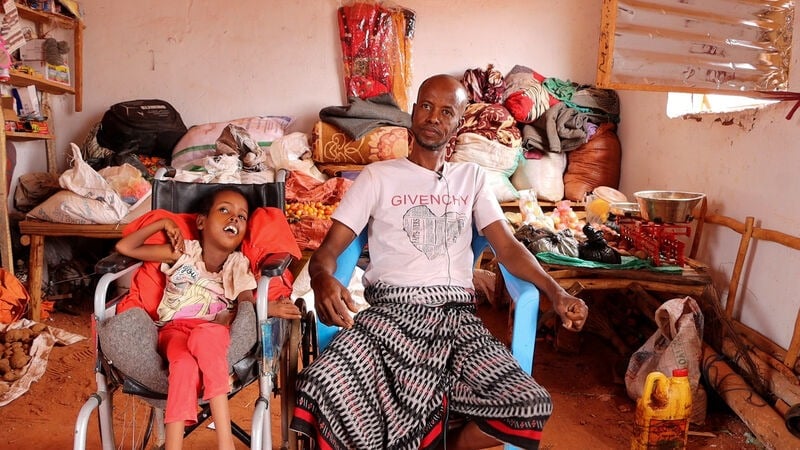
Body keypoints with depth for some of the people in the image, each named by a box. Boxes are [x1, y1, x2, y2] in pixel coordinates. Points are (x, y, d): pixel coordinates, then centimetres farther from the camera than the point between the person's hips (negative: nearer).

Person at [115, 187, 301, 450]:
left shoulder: (238, 264, 11)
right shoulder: (183, 252, 10)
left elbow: (247, 302, -5)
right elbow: (124, 247, 11)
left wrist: (269, 308, -27)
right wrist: (163, 224, 3)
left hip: (213, 332, 0)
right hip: (174, 330, 1)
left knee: (206, 335, -38)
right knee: (185, 363, -36)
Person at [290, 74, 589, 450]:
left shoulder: (472, 178, 19)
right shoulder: (378, 176, 11)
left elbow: (508, 247, 10)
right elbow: (328, 248, 4)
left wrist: (555, 291, -9)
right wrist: (323, 280, -22)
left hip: (456, 317, 2)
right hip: (389, 312, -2)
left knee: (531, 406, -22)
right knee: (324, 389, -31)